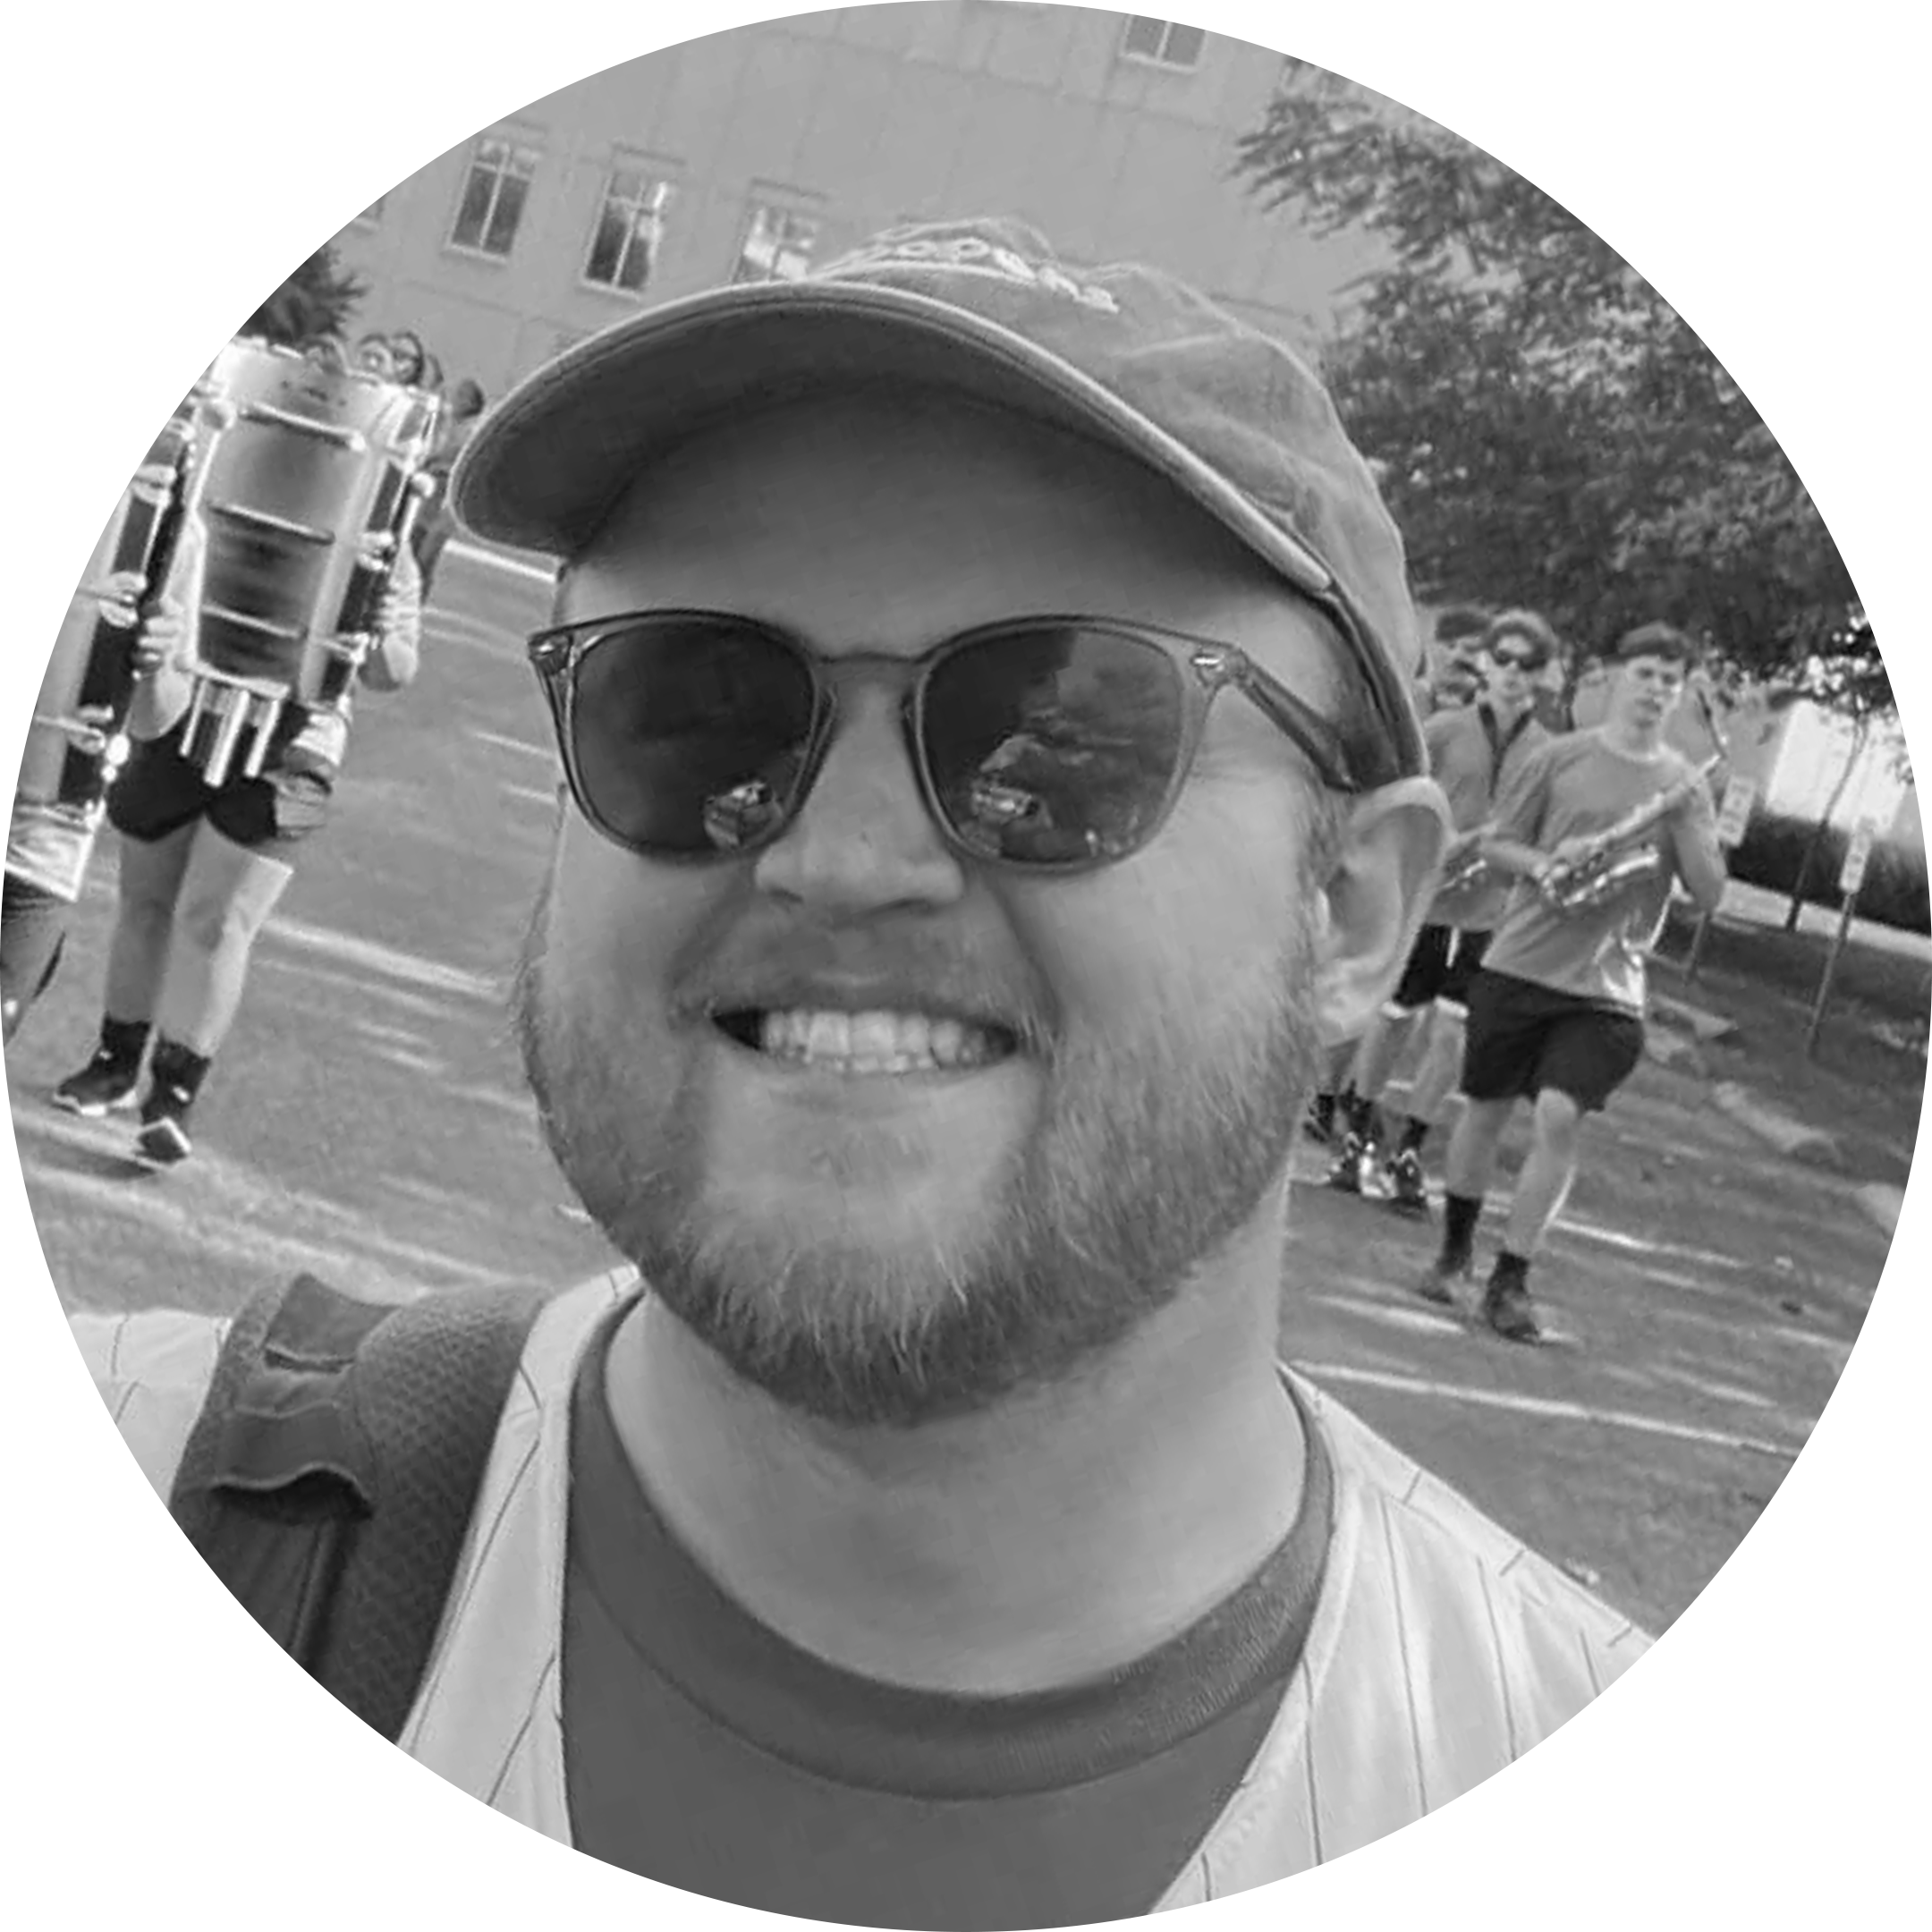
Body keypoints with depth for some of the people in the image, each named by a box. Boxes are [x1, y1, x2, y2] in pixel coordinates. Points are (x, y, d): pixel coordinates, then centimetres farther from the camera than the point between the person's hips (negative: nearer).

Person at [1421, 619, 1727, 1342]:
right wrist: (1544, 864, -14)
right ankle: (1455, 1248, 33)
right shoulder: (1561, 757, 1)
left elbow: (1709, 895, 2)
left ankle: (1511, 1281, -3)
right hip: (1519, 964, 0)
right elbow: (1495, 843, 6)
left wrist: (1684, 820, -12)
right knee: (1486, 1109, 9)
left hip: (1606, 987, 0)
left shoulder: (1685, 786, 6)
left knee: (1560, 1118, -14)